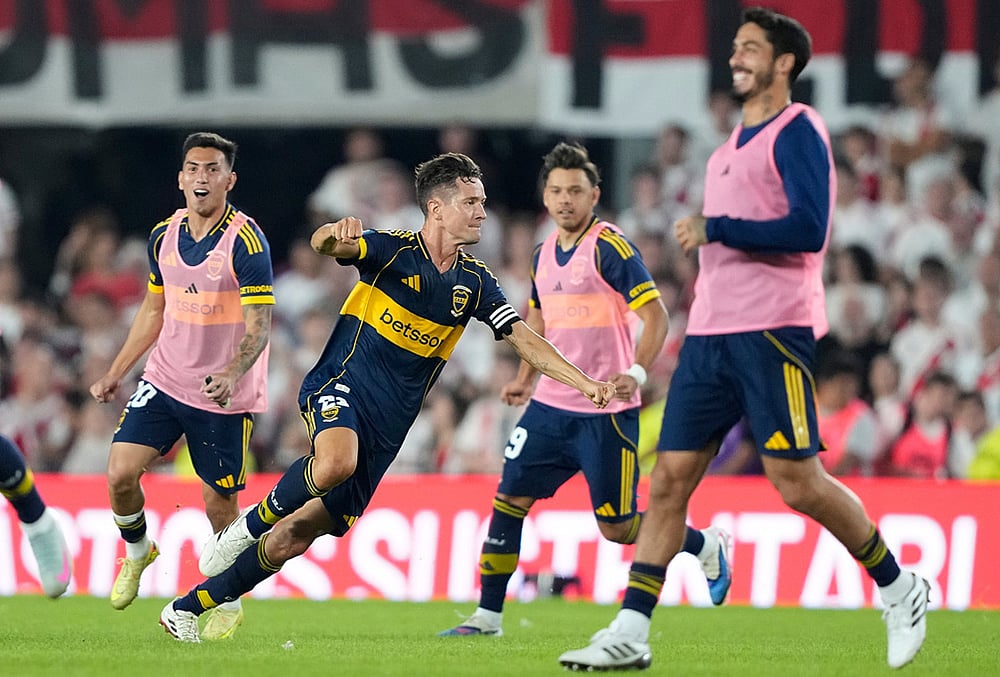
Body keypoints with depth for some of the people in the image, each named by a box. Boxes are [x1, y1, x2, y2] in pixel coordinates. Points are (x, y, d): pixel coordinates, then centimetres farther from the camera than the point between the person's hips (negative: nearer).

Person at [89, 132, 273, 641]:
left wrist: (232, 374, -37)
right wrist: (115, 374, 16)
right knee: (121, 472, -10)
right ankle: (136, 552, 20)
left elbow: (259, 326, -19)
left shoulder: (246, 241, -15)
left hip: (224, 396, -5)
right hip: (164, 381, 5)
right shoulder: (164, 236, 3)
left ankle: (230, 603, 24)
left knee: (219, 503, 1)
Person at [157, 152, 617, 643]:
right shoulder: (394, 249, -8)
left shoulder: (474, 281, 6)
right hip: (341, 385, -5)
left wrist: (586, 384, -5)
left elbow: (524, 340, 7)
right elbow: (323, 244, -23)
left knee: (296, 537, 2)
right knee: (336, 462, -40)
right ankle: (250, 524, -12)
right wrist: (335, 234, -49)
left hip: (386, 427, 5)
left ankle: (187, 609, 13)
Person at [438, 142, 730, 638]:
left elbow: (656, 315, -16)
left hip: (606, 412, -7)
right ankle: (488, 616, 6)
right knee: (508, 500, -1)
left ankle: (706, 546, 21)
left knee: (616, 528, -3)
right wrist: (526, 379, 20)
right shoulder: (544, 253, 11)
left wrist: (636, 374, -29)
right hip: (551, 405, 7)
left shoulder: (609, 247, -12)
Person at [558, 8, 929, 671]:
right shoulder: (735, 143, 20)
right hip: (711, 334, 8)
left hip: (772, 331, -8)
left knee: (797, 480, -8)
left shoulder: (797, 131, -7)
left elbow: (808, 230, -18)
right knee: (670, 477, 0)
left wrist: (714, 229, -15)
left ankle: (901, 590, 11)